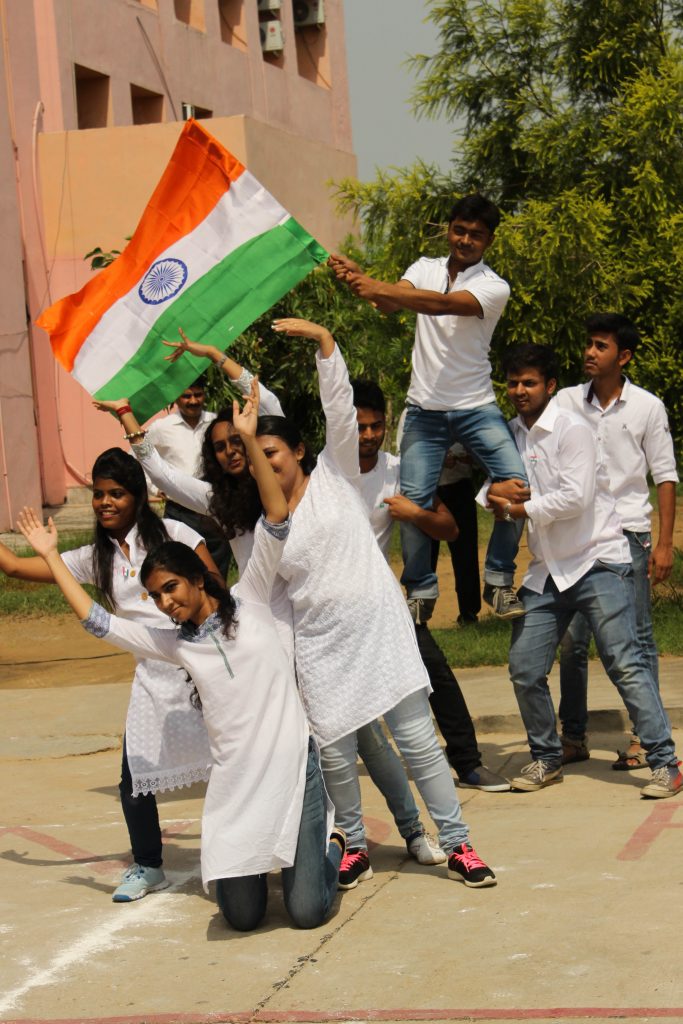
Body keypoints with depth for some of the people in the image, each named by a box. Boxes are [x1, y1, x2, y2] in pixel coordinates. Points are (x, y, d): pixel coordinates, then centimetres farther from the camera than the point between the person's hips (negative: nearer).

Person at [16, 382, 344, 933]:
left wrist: (249, 440, -15)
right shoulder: (175, 644, 10)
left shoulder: (250, 600, 2)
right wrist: (51, 556, 17)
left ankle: (332, 848, 25)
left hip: (294, 764, -3)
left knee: (308, 911, -8)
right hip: (234, 779, 3)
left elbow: (276, 520, -7)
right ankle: (254, 864, 29)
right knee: (242, 915, -5)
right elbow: (96, 620, 14)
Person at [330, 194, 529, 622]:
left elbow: (443, 304, -27)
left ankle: (500, 581, -1)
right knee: (413, 498, -6)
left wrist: (380, 288, -39)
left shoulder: (494, 288, -8)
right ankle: (420, 591, 10)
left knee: (518, 483, -16)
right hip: (426, 408, 2)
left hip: (477, 406, -2)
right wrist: (361, 279, -36)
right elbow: (390, 304, -13)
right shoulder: (426, 268, 6)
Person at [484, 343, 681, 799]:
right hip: (548, 569, 7)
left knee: (625, 663, -12)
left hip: (599, 561, -7)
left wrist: (517, 508, -13)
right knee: (525, 669, 2)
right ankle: (546, 759, 20)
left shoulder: (571, 429, -11)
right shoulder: (512, 434, 10)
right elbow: (506, 498, 21)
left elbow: (576, 498, -20)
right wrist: (499, 496, -1)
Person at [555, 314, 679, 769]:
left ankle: (644, 738, 7)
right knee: (572, 638, 3)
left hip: (628, 532, -2)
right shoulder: (567, 401, 5)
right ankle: (573, 737, 12)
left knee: (637, 638, 1)